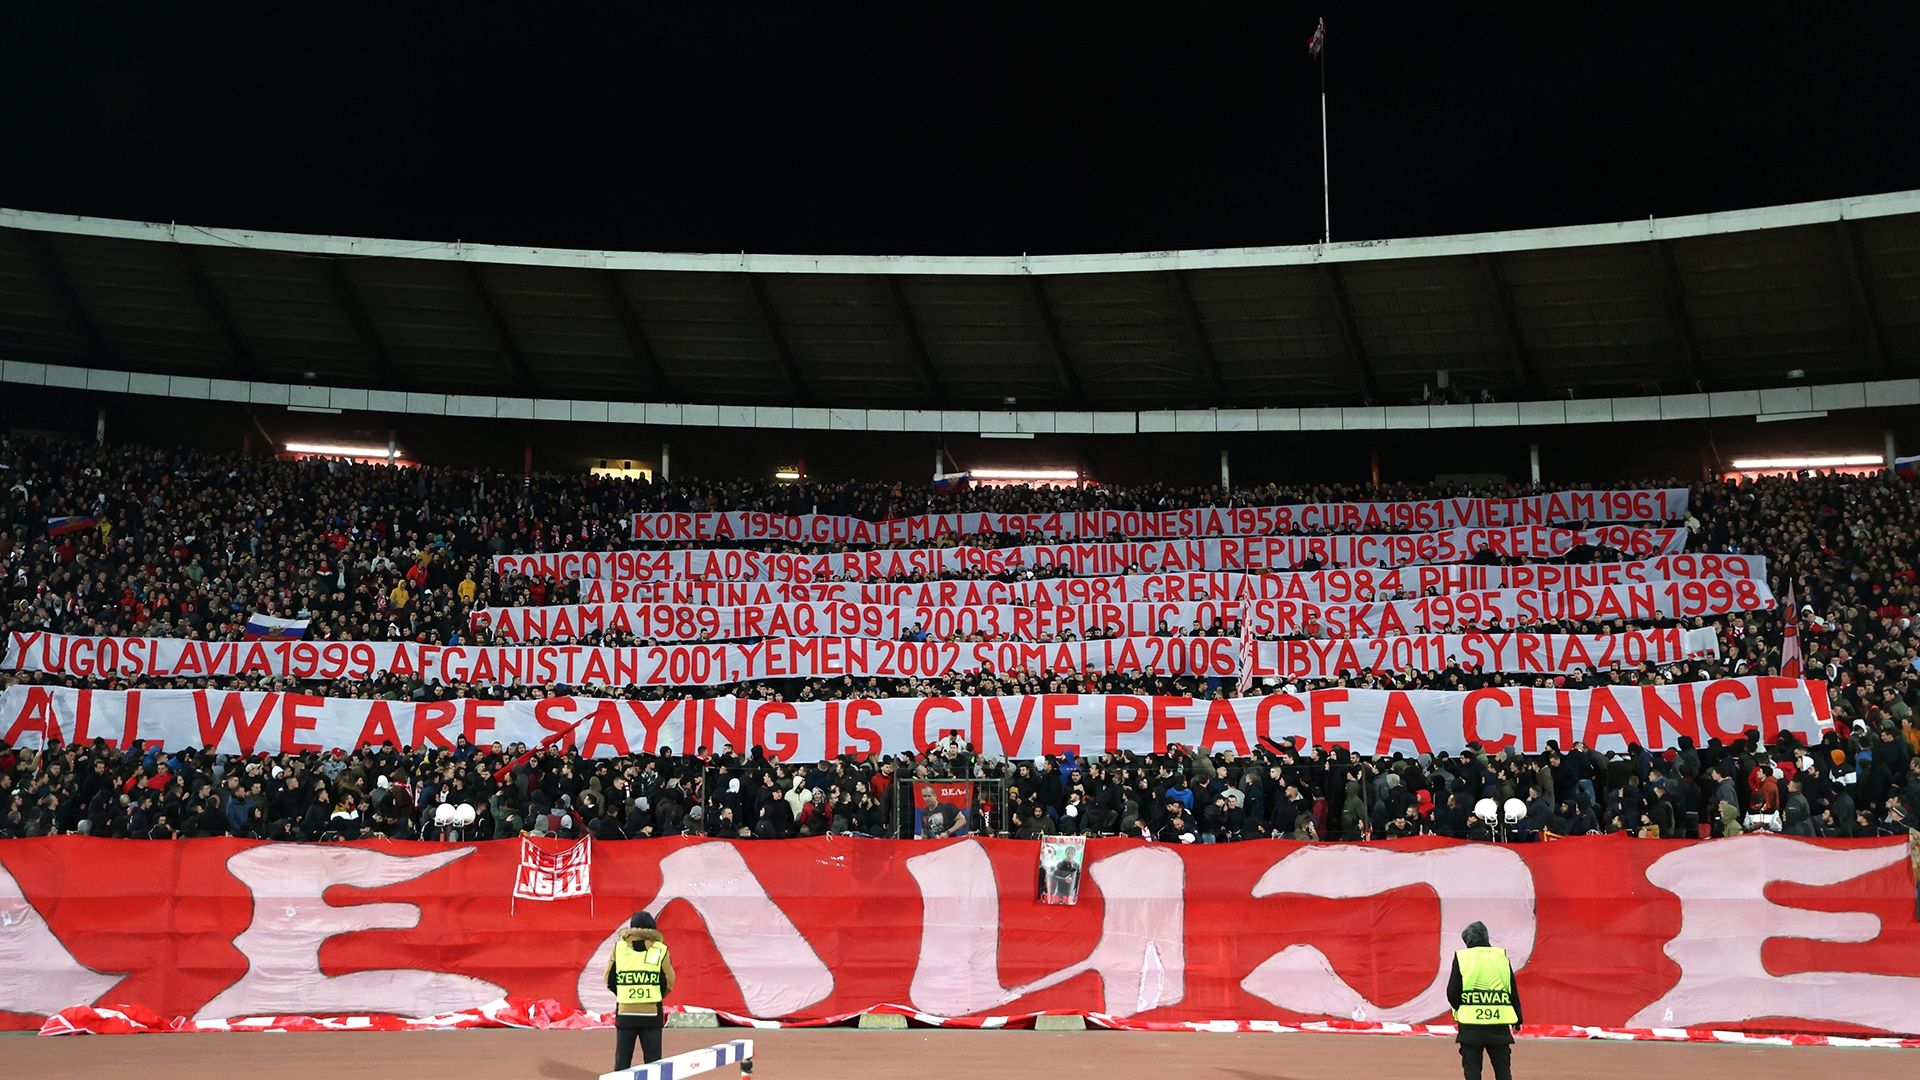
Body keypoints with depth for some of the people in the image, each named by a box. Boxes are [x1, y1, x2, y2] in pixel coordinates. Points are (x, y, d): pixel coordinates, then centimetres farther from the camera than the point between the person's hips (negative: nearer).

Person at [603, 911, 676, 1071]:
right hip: (651, 1014, -1)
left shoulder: (619, 947, 0)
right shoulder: (660, 950, -3)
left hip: (624, 1013, 1)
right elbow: (669, 984, -1)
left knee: (622, 1063, 10)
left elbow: (609, 980, 3)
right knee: (653, 1064, 5)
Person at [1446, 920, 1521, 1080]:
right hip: (1499, 1025, 2)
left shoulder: (1461, 957, -3)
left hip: (1471, 1024, -2)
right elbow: (1513, 991, 7)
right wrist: (1517, 1018, 19)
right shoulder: (1502, 956, 4)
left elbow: (1452, 993, -6)